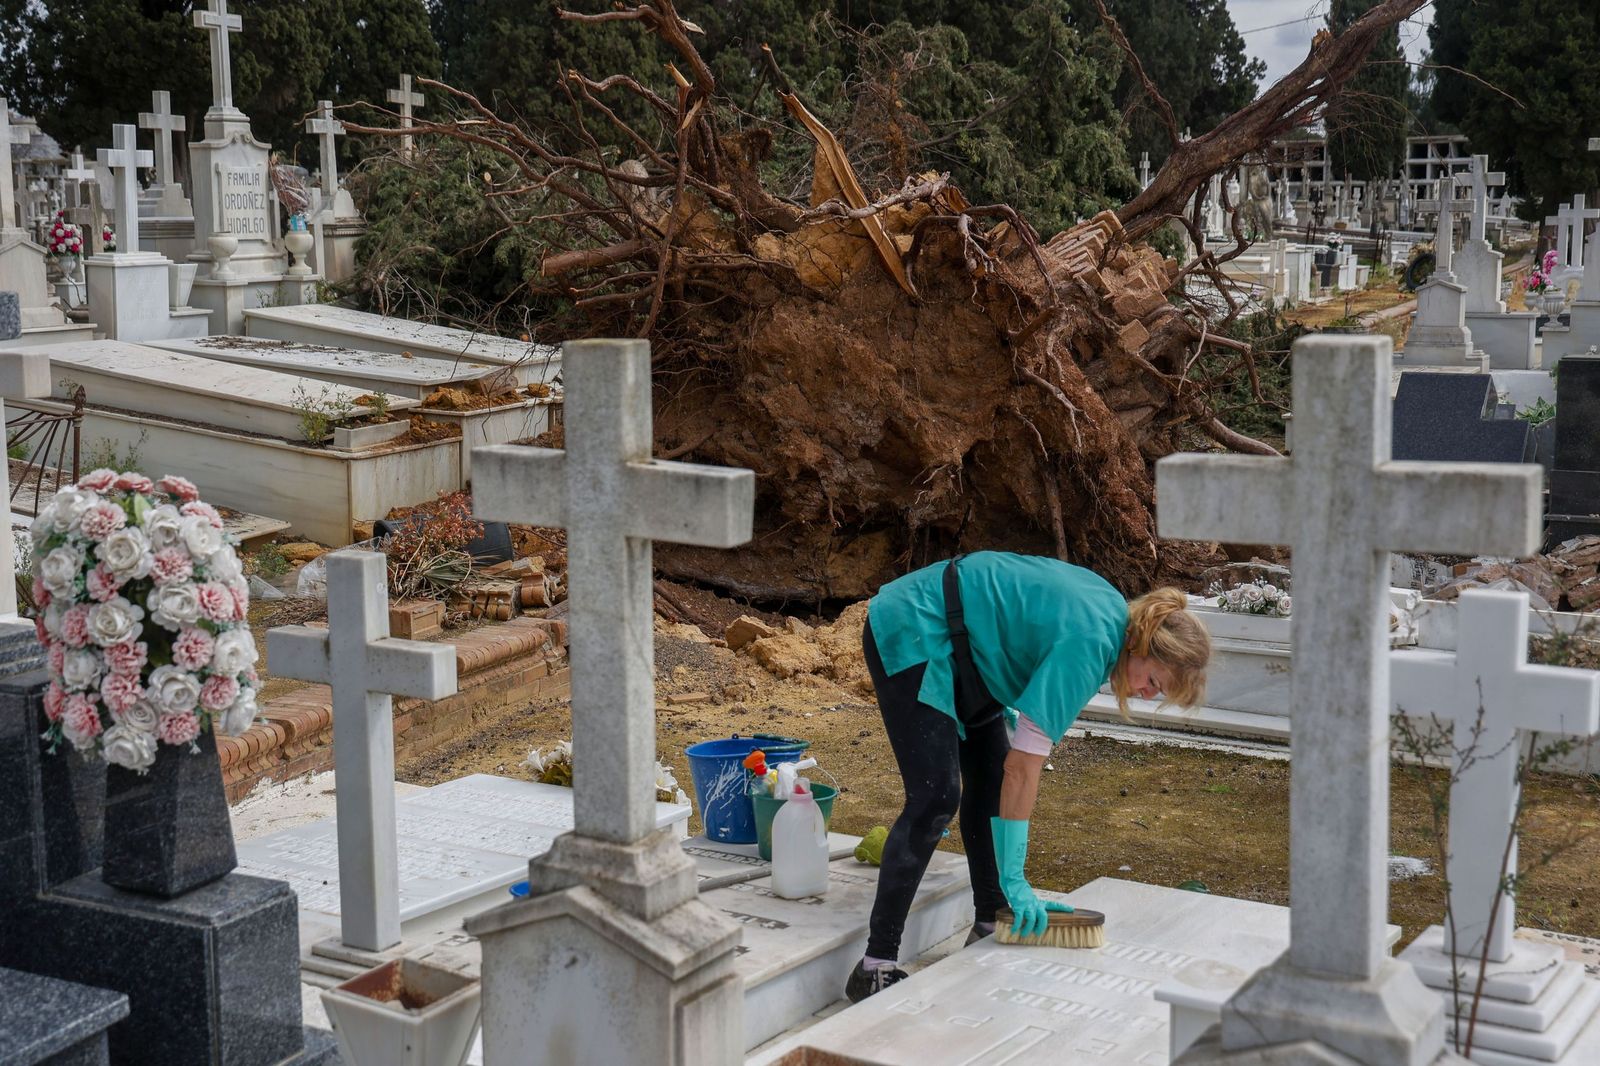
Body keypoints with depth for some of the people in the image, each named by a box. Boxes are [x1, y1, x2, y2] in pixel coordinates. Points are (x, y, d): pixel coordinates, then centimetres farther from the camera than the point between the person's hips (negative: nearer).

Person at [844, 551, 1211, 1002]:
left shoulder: (1113, 610, 2)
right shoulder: (1089, 645, -26)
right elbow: (1024, 767, -28)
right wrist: (1014, 879, -25)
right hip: (912, 637, -10)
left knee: (989, 778, 9)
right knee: (936, 797, -17)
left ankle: (989, 926, 20)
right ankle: (875, 969, -17)